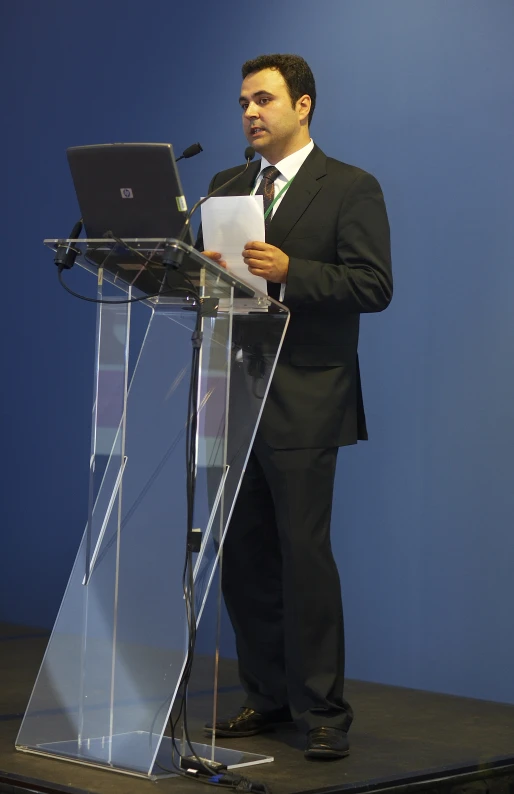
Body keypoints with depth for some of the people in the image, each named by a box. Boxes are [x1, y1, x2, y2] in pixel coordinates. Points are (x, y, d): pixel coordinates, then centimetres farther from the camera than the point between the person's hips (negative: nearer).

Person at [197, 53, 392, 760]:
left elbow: (374, 285, -10)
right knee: (245, 556, 8)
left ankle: (323, 713, 2)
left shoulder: (351, 189, -1)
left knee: (305, 553, -7)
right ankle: (267, 696, 20)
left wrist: (289, 271, -21)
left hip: (304, 402, -6)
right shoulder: (226, 187, 18)